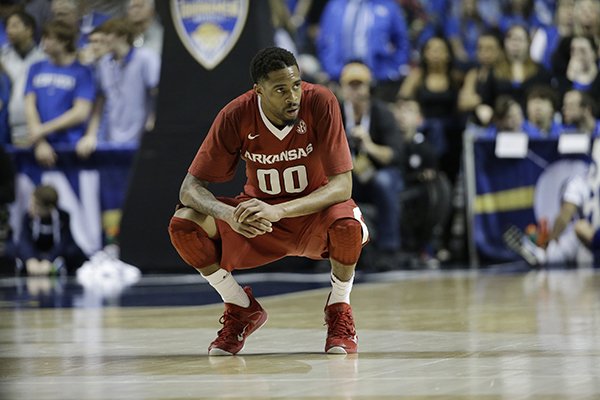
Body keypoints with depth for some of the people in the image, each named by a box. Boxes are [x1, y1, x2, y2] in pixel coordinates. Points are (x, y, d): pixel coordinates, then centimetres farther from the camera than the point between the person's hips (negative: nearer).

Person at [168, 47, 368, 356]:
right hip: (259, 214, 2)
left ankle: (339, 310, -6)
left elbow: (342, 185, -27)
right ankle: (242, 309, 2)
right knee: (183, 224, -22)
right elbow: (191, 187, -18)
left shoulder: (320, 103, -25)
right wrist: (230, 215, -41)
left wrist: (278, 211, -42)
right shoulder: (236, 116, -20)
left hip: (314, 213, -2)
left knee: (347, 223, -37)